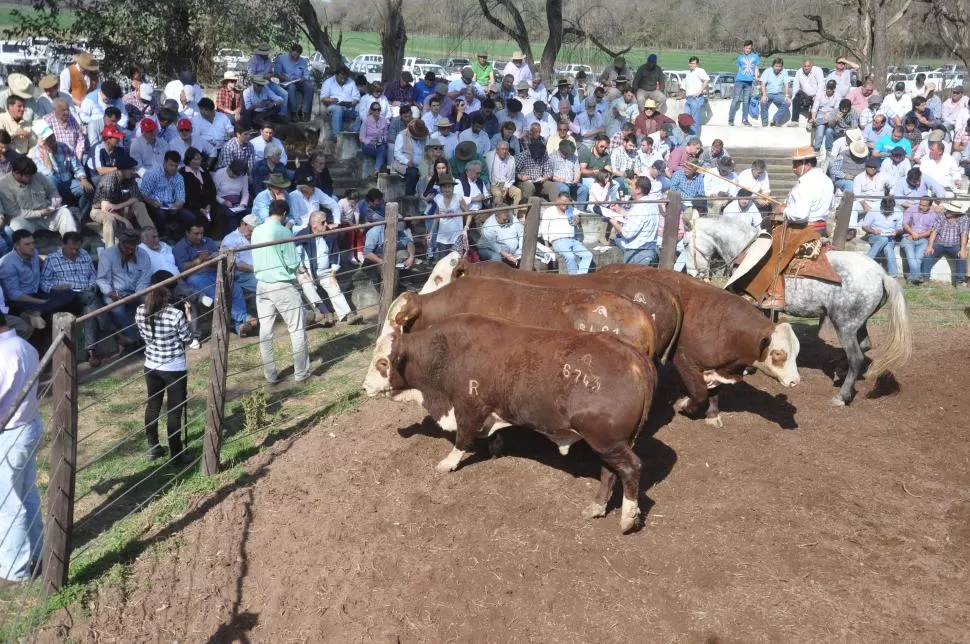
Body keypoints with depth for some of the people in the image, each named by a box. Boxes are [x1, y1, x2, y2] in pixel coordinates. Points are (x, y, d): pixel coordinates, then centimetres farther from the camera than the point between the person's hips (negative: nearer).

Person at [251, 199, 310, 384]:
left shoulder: (256, 231, 4)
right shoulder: (284, 232, -13)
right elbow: (292, 263, -13)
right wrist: (299, 268, 11)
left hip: (262, 285, 6)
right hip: (283, 286, -6)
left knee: (265, 331, 8)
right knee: (297, 329, 6)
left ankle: (270, 375, 14)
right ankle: (301, 373, 10)